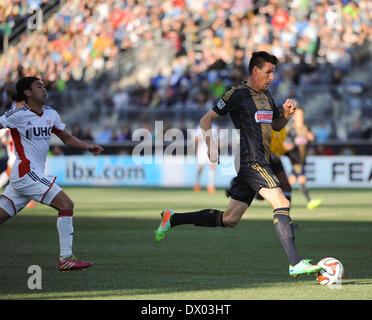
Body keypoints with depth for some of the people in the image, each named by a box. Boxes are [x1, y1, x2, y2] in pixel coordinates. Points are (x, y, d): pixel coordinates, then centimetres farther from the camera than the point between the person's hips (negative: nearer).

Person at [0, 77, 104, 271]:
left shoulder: (51, 114, 14)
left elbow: (67, 138, 23)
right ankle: (65, 259, -13)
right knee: (66, 204, -13)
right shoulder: (18, 115, -9)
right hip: (26, 173, -7)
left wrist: (87, 147, 9)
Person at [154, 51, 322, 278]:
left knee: (229, 220, 10)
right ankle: (296, 264, -25)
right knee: (282, 203, -20)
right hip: (250, 162, -9)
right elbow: (206, 119, -3)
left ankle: (173, 219, 21)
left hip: (260, 164, 9)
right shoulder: (237, 94, -6)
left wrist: (287, 112, 9)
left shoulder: (266, 95, 19)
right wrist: (211, 146, -15)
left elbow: (277, 125, 30)